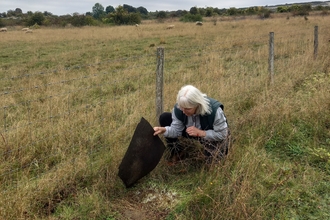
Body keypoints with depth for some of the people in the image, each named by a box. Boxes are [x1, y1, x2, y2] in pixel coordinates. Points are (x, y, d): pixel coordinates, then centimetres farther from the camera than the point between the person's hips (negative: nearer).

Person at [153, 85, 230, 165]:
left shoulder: (215, 110, -37)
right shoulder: (178, 108, -25)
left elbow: (222, 134, -28)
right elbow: (176, 130, -19)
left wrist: (200, 133, -39)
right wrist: (164, 130, -41)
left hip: (213, 137, -3)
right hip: (194, 132, 3)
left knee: (211, 159, -31)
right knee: (164, 118, -16)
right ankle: (177, 153, -4)